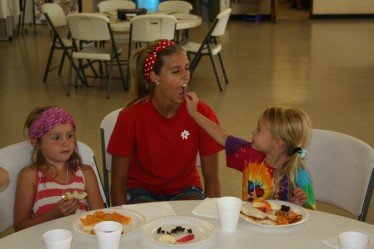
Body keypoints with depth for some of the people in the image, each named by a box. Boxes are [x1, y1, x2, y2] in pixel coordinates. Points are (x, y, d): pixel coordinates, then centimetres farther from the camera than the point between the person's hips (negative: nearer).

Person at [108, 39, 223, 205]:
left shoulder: (201, 114, -15)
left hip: (185, 190, 2)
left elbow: (211, 178, -7)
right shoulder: (130, 117, -18)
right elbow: (118, 183, -10)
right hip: (142, 192, -1)